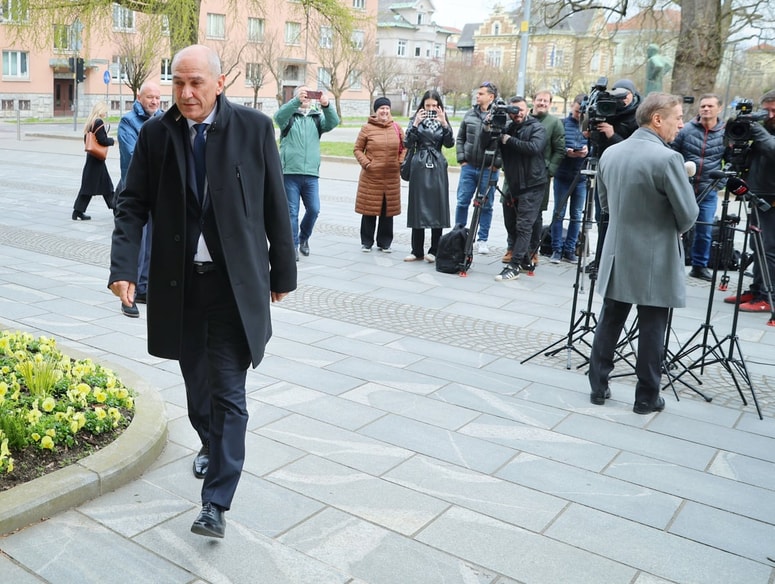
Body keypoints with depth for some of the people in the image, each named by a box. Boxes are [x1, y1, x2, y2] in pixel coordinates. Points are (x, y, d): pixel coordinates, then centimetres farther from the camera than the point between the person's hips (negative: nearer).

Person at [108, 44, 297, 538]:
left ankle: (217, 502, 4)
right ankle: (211, 443, 48)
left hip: (235, 282, -3)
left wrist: (282, 273, 1)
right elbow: (133, 205, 1)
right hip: (178, 280, 3)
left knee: (228, 391, -4)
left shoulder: (254, 128, -6)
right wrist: (124, 268, -12)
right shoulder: (156, 134, 0)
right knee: (196, 379, 19)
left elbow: (276, 206, -2)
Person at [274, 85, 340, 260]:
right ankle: (293, 245, 10)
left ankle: (304, 238, 24)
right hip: (290, 173, -2)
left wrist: (326, 105, -25)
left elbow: (333, 122, -5)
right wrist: (296, 101, -32)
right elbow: (279, 117, -16)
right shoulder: (289, 115, 6)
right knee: (291, 212, 0)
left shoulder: (317, 117, 13)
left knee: (314, 209, 0)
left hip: (311, 174, 2)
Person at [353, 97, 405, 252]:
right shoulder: (367, 128, -2)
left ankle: (384, 243, 19)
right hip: (371, 176, -3)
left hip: (392, 177, 3)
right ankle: (366, 242, 16)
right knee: (369, 210, 3)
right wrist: (366, 163, -9)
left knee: (388, 210, 8)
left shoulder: (396, 128, 7)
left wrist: (400, 163, 1)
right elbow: (357, 149, 3)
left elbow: (404, 148, 15)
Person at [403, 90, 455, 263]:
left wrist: (444, 124, -17)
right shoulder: (416, 119, 5)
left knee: (437, 207, 0)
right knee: (418, 207, 1)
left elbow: (450, 144, -6)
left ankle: (434, 251, 8)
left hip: (437, 168, 0)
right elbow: (407, 144, -5)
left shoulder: (442, 121, 7)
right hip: (419, 167, 0)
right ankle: (417, 251, 7)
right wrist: (415, 124, -16)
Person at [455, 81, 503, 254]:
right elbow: (460, 138, 14)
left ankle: (482, 240, 15)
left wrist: (496, 164, -13)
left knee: (486, 206, 6)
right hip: (468, 167, 3)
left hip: (488, 170, -3)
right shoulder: (470, 114, 8)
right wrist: (461, 159, 4)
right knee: (462, 203, 5)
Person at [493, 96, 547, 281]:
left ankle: (514, 266, -11)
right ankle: (523, 258, 28)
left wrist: (510, 140, -15)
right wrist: (488, 130, -8)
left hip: (531, 186, -6)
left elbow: (534, 148, -21)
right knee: (511, 224, 13)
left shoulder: (537, 128, -3)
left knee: (523, 226, -9)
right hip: (512, 184, 7)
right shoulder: (507, 128, 11)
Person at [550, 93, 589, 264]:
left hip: (581, 176, 1)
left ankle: (570, 249, 17)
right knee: (558, 213, 4)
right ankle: (557, 249, 11)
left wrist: (588, 150, -19)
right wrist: (565, 152, -19)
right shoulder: (562, 124, 1)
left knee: (577, 216, 7)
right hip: (562, 175, -1)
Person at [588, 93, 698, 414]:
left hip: (618, 255, 6)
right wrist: (673, 227, 7)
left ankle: (598, 387, 21)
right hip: (655, 261, -6)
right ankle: (646, 397, 15)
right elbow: (688, 215, -14)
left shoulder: (610, 153, 3)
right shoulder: (668, 158, -18)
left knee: (609, 322, 13)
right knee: (652, 330, 5)